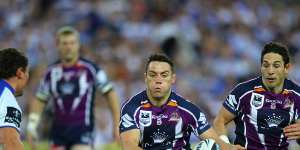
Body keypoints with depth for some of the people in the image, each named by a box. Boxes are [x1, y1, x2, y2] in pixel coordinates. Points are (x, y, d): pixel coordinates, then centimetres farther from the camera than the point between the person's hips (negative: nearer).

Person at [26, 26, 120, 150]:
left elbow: (110, 93, -1)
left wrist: (117, 124, -3)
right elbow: (40, 100, 17)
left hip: (82, 129, -4)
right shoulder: (52, 72, 6)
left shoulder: (89, 69, -6)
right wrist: (32, 125, 8)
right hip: (59, 129, 4)